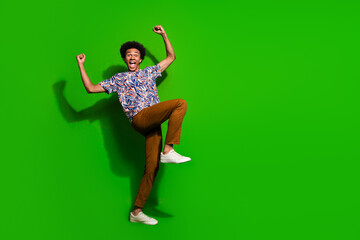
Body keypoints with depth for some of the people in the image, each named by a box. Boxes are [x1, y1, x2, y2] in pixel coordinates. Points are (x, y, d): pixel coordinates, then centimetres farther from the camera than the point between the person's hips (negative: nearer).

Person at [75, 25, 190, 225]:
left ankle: (137, 212, 4)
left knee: (152, 167, -2)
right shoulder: (118, 79, 18)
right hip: (140, 118, -5)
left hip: (153, 124, 5)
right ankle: (168, 151, -25)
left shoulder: (149, 72, 27)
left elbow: (171, 57, 35)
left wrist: (164, 34, 30)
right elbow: (91, 88, 16)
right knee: (181, 103, -22)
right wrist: (81, 66, 15)